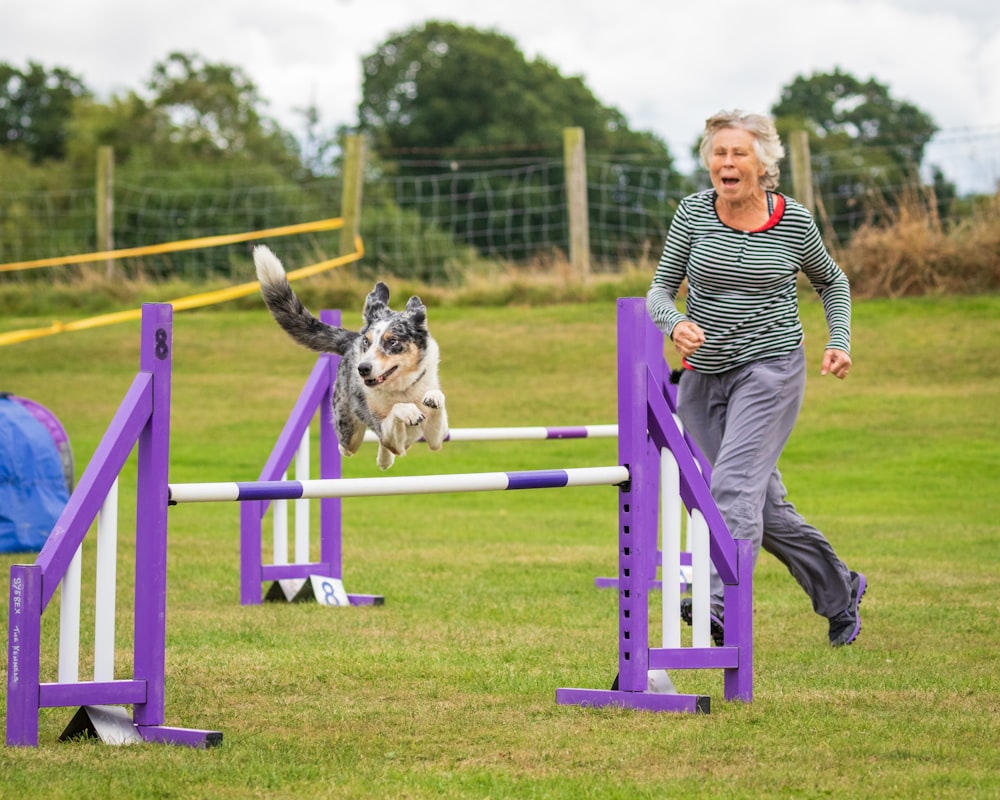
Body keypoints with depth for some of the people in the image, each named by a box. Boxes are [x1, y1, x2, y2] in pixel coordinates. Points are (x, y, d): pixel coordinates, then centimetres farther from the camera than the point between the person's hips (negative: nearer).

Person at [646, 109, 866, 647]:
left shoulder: (794, 221, -2)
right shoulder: (694, 213, 0)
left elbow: (832, 282, 16)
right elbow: (661, 287, 0)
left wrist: (840, 341, 3)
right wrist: (674, 323, -22)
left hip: (772, 366, -3)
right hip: (703, 374, 4)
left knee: (735, 484, -23)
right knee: (764, 505, 10)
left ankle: (722, 607, -34)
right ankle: (839, 592, 30)